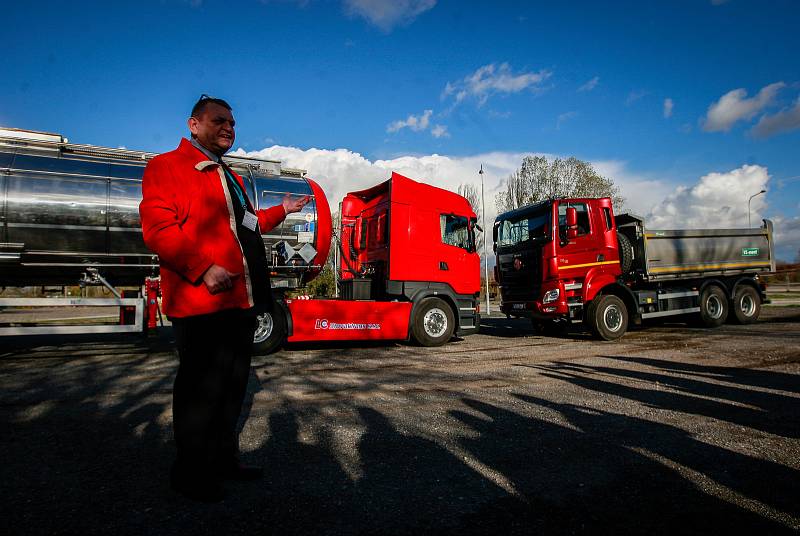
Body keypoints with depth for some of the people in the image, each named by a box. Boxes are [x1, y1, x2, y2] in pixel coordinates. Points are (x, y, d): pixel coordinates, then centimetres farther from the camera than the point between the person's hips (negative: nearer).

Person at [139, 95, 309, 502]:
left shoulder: (231, 177, 24)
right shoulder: (166, 166, -3)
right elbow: (157, 228, -15)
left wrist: (281, 210, 25)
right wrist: (203, 269, -25)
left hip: (241, 299, 9)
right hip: (200, 300, -9)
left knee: (233, 383, 15)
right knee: (201, 386, 1)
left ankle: (223, 459, 31)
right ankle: (190, 472, 19)